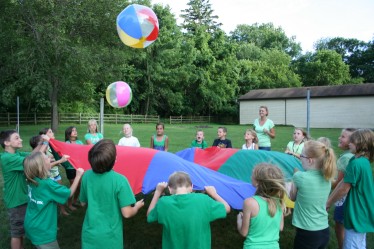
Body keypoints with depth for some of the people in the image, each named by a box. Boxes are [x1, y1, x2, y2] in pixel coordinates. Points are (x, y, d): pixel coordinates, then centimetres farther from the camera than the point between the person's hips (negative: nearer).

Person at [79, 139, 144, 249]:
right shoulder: (119, 180, -25)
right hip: (109, 237, -3)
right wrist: (137, 206, 1)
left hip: (89, 234, 3)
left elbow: (83, 202, 5)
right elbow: (127, 213, -19)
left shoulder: (87, 176, -11)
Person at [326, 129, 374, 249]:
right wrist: (329, 199, 8)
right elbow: (342, 182, 7)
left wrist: (328, 203, -5)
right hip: (362, 213, 9)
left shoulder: (356, 163, -24)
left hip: (356, 214, -9)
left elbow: (344, 189, -18)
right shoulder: (364, 161, 6)